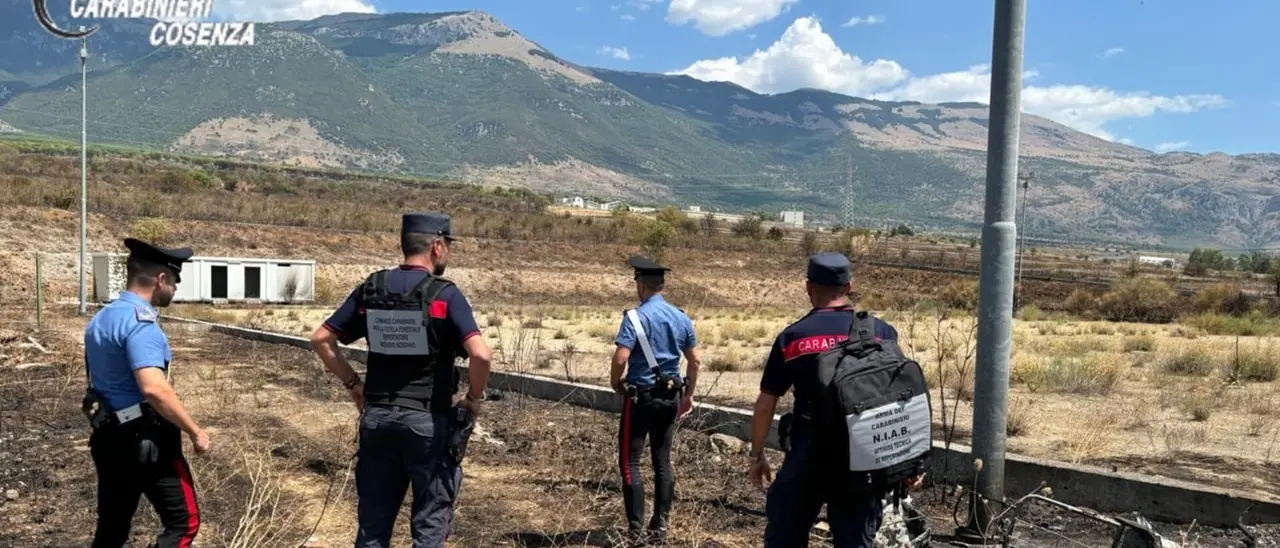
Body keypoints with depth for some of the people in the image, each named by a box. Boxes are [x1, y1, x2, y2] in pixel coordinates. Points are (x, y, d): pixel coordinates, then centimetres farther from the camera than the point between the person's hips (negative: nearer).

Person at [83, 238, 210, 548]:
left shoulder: (100, 319, 12)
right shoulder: (140, 321, -20)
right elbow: (154, 389, -29)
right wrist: (195, 432, -21)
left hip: (108, 437, 9)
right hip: (145, 439, -9)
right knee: (183, 522, 1)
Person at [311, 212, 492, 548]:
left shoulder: (371, 290, 3)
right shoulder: (445, 295, -12)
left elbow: (321, 339, 7)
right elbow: (480, 355, -23)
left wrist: (352, 384, 13)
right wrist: (474, 399, -6)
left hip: (376, 418, 5)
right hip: (428, 422, -4)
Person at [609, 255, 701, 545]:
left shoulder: (635, 317, -14)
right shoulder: (682, 318, 6)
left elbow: (621, 358, -22)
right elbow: (695, 360, 10)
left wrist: (615, 382, -3)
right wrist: (688, 393, 21)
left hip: (641, 396, -6)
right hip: (670, 397, 6)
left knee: (630, 461, 3)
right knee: (663, 460, 13)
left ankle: (636, 527, 3)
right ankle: (660, 525, 17)